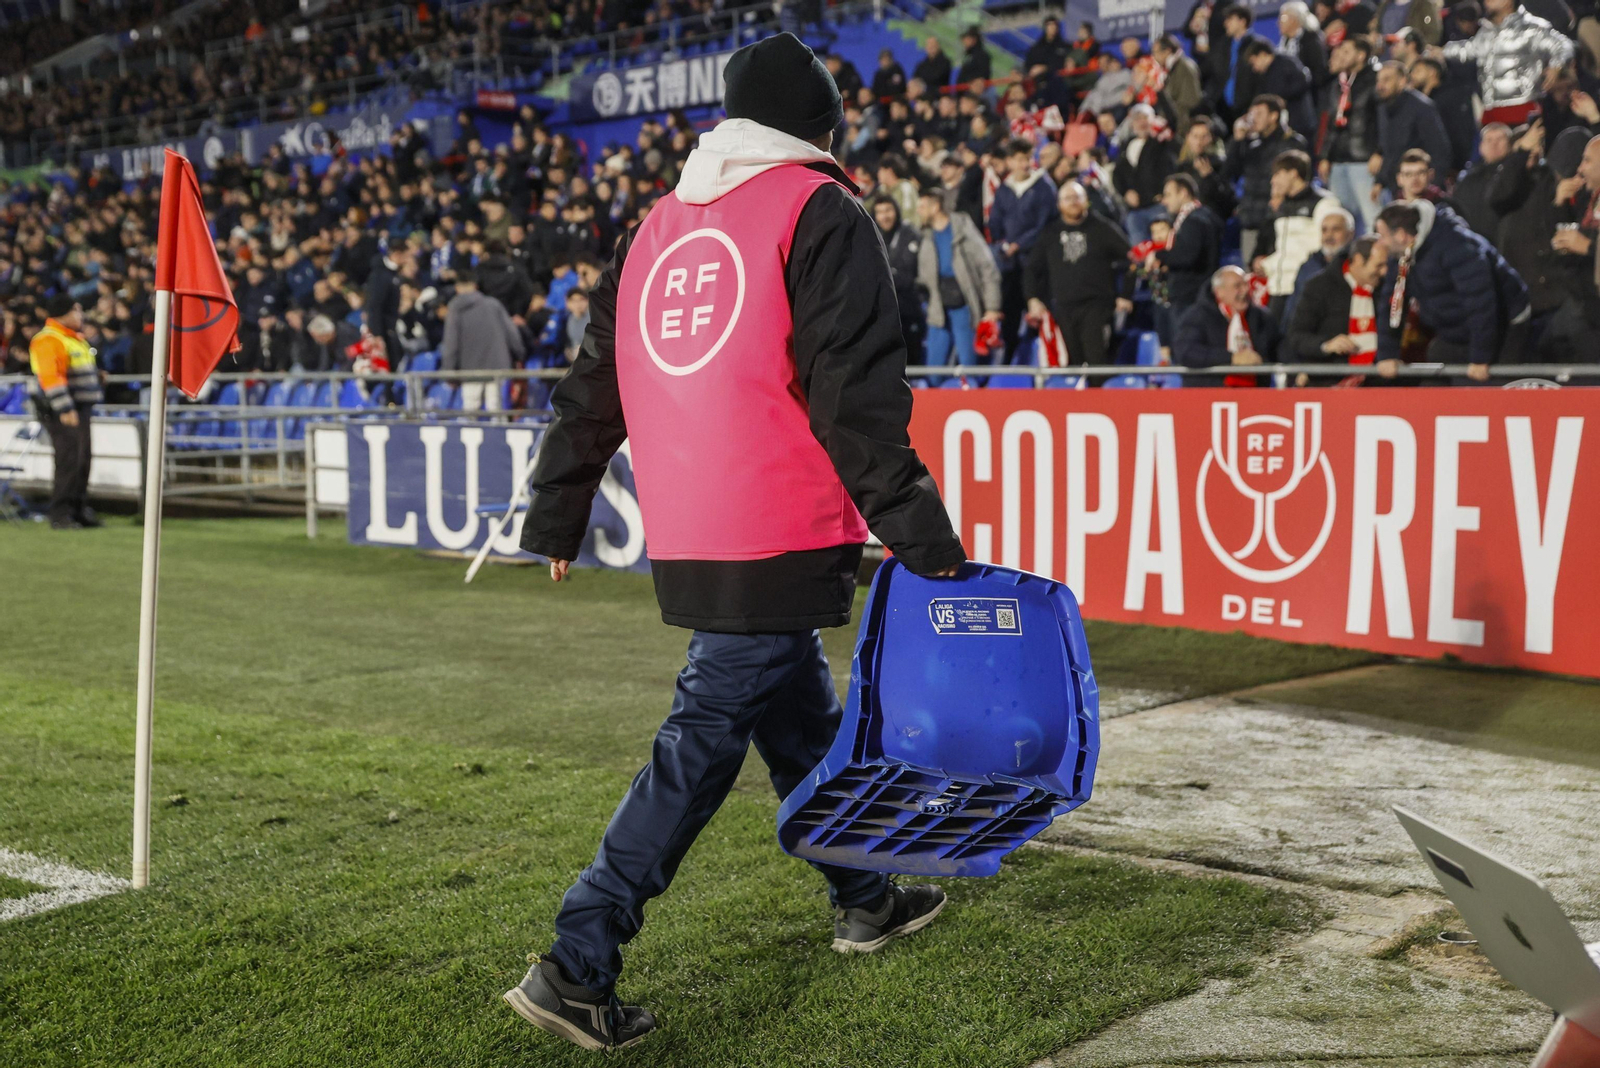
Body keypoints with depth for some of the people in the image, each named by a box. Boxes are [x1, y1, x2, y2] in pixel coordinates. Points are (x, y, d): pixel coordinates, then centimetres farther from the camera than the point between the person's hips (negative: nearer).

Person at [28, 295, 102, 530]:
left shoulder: (75, 338, 17)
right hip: (60, 412, -10)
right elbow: (50, 376, -23)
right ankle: (59, 515, -9)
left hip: (79, 409, 10)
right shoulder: (49, 340, -15)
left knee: (83, 460, 12)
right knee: (68, 461, -13)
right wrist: (65, 410, -25)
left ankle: (79, 510, 21)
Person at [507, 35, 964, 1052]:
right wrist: (919, 528, -11)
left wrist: (558, 516, 25)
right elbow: (857, 393, -13)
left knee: (800, 714, 21)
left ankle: (866, 899, 37)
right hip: (780, 538, -8)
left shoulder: (658, 228, 16)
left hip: (686, 538, 8)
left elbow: (594, 388, 19)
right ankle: (578, 966, -4)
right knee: (706, 740, -4)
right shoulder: (822, 213, -4)